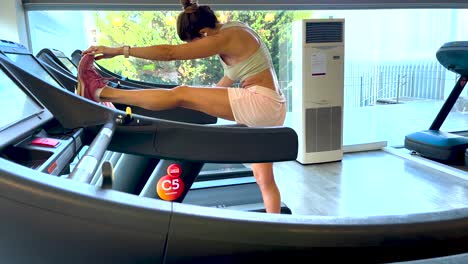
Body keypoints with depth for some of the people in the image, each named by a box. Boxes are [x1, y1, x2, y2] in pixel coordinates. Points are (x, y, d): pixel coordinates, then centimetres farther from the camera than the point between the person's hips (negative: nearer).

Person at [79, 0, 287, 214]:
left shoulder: (226, 38, -14)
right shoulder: (232, 30, 14)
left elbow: (170, 53, -16)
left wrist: (120, 50, -12)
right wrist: (204, 97, 26)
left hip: (261, 103, -10)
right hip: (270, 111, 10)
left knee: (181, 94, -9)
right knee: (264, 180, 13)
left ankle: (100, 92, -1)